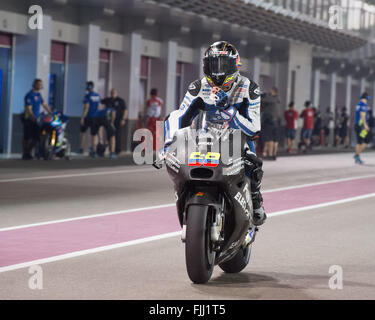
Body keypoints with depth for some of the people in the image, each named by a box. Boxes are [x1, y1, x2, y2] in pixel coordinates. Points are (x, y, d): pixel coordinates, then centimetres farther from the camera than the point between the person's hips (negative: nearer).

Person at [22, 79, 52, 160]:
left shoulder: (38, 94, 13)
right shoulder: (29, 95, -13)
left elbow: (44, 104, 21)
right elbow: (28, 109, -19)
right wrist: (34, 119, -26)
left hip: (36, 119, 8)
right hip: (29, 119, -8)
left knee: (36, 138, 4)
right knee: (27, 138, -2)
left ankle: (28, 152, 17)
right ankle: (25, 154, 5)